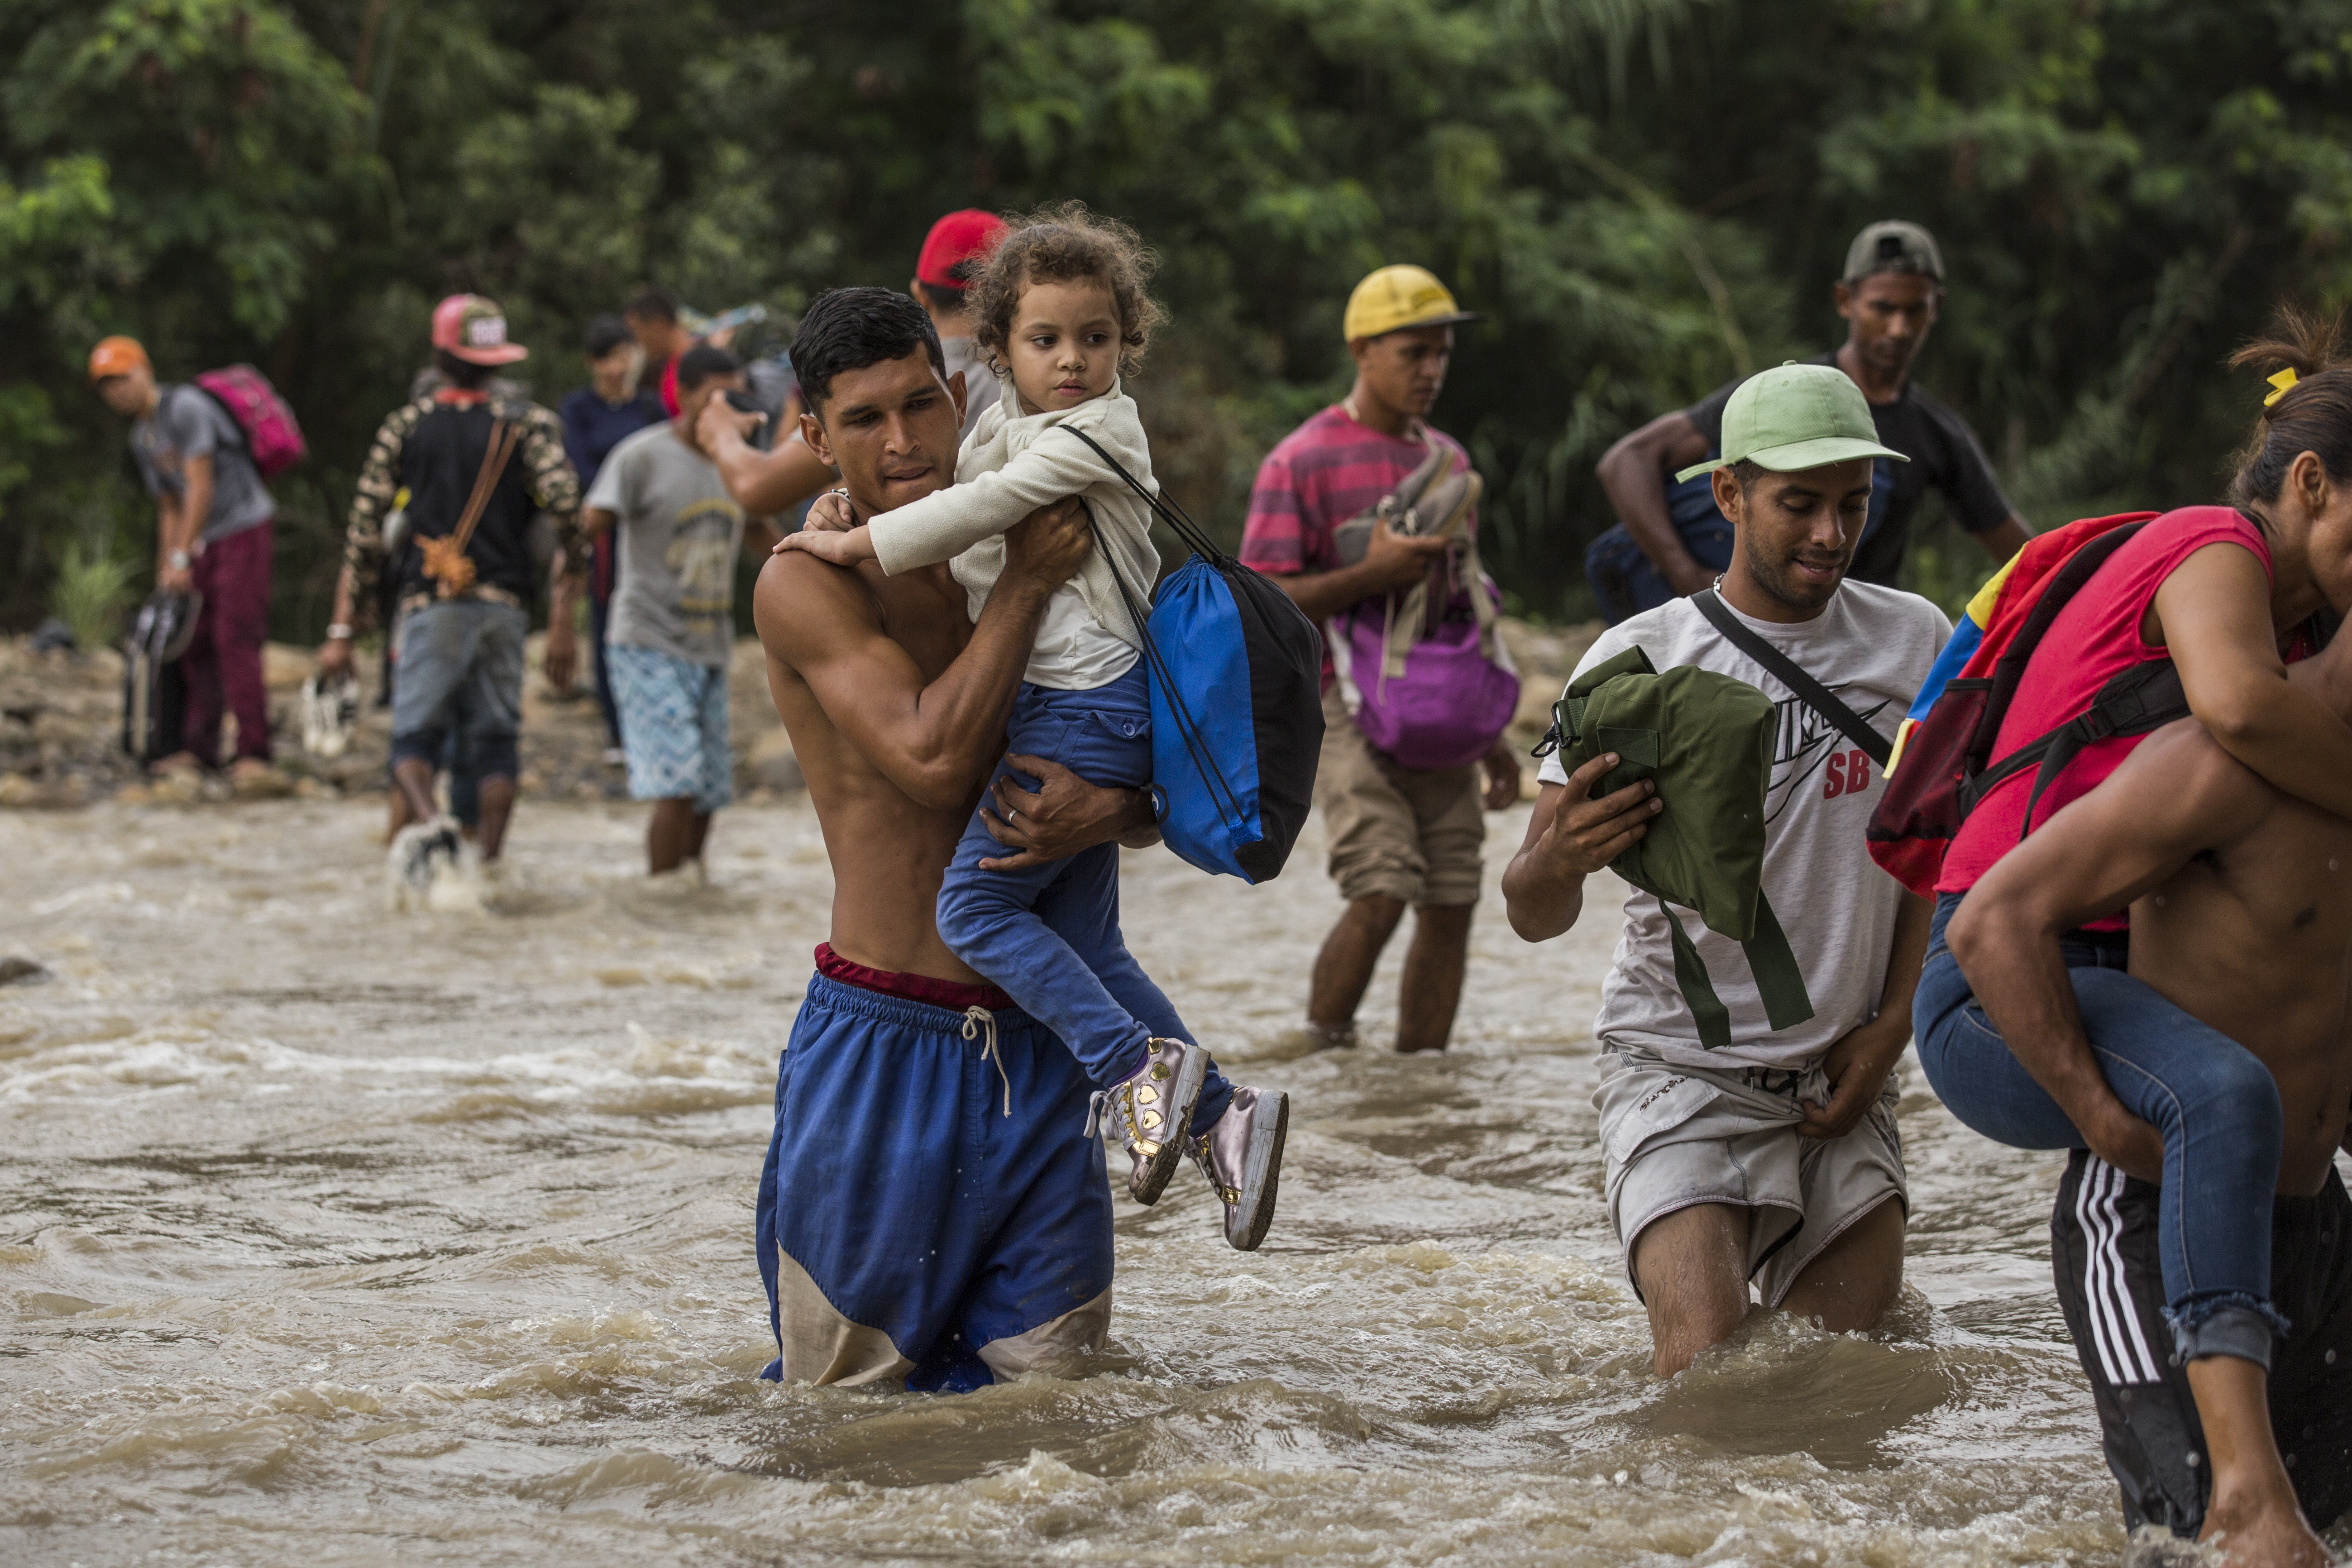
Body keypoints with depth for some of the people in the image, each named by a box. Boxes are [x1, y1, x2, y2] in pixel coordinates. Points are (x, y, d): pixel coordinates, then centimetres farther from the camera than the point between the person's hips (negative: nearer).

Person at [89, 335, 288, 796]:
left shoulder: (185, 408, -15)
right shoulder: (141, 438, 14)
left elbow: (200, 488, -18)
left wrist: (182, 557, -18)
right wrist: (165, 572, 16)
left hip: (243, 528, -9)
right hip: (206, 542, 9)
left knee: (235, 639, -16)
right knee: (195, 644, 6)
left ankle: (253, 755, -20)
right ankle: (199, 749, 12)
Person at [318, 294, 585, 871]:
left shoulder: (404, 426, 7)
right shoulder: (528, 424, 6)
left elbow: (363, 532, 5)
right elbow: (567, 508, -5)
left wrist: (341, 630, 7)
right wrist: (563, 623, -2)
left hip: (431, 606, -1)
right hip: (504, 606, 1)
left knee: (415, 736, 0)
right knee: (495, 738, 10)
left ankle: (430, 823, -30)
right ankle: (490, 862, 1)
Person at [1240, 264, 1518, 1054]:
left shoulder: (1448, 459, 17)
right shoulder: (1301, 463, -4)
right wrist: (1371, 574, -21)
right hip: (1349, 706, -6)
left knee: (1452, 901, 1)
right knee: (1381, 894, -18)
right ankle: (1322, 1051, -3)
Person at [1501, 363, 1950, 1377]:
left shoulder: (1914, 645, 1)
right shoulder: (1643, 658, -9)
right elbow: (1533, 915, -11)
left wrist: (1892, 1022, 2)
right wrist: (1558, 857, -35)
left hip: (1843, 1085, 4)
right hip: (1684, 1071, -4)